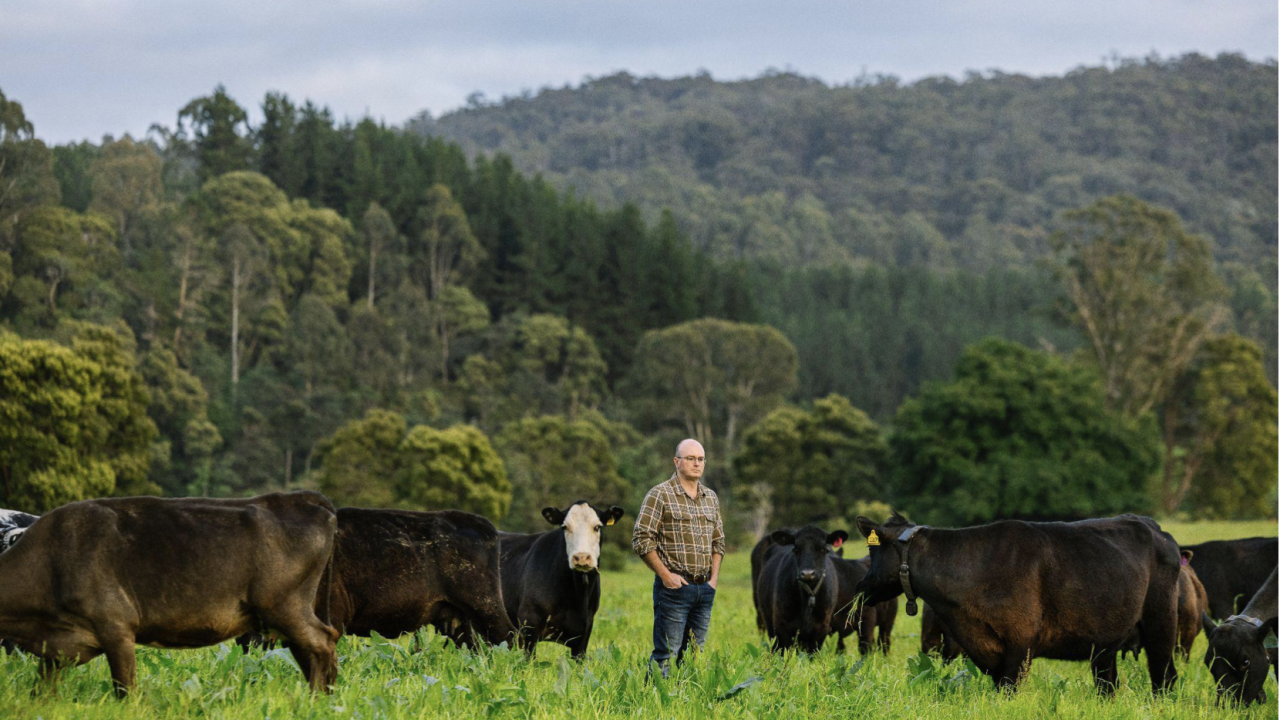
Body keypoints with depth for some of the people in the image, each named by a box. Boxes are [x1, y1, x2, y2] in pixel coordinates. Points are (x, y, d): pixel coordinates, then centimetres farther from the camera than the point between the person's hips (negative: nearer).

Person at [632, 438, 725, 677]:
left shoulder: (711, 498, 15)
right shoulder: (660, 495, -5)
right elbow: (641, 540, -9)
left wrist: (714, 578, 10)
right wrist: (665, 575, -13)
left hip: (704, 588, 6)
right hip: (674, 586, -6)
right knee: (666, 655, -7)